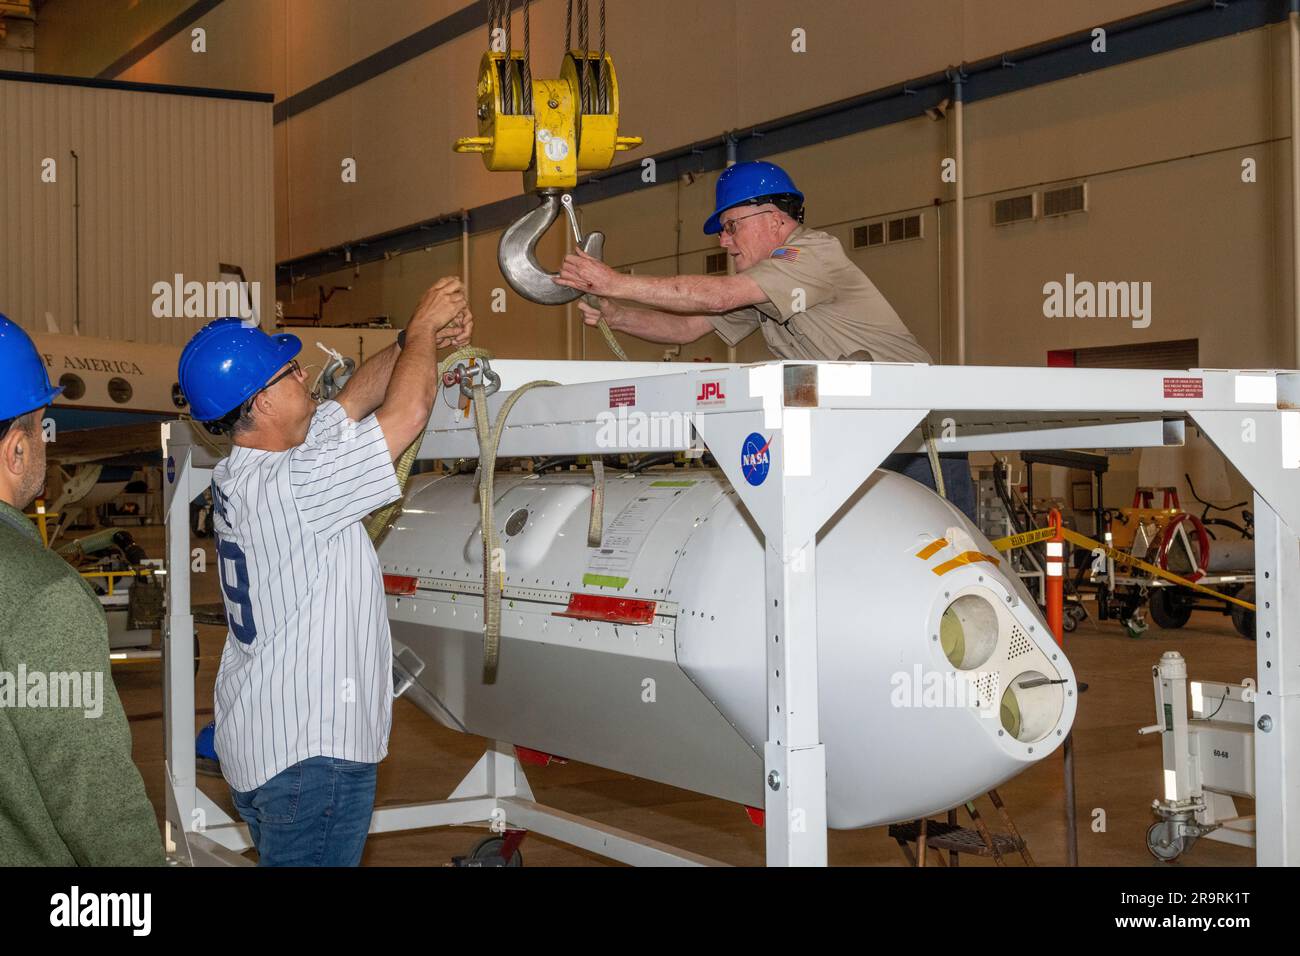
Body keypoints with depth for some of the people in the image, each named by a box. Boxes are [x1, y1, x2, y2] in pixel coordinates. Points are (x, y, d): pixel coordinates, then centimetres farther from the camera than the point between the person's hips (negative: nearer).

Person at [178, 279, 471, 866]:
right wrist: (423, 326, -2)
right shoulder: (289, 487, -24)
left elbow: (354, 399, 15)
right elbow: (409, 409, -18)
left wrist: (417, 341, 9)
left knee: (281, 857, 20)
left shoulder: (237, 475, 4)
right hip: (311, 752, -10)